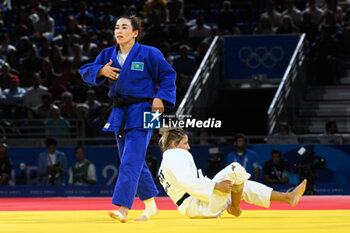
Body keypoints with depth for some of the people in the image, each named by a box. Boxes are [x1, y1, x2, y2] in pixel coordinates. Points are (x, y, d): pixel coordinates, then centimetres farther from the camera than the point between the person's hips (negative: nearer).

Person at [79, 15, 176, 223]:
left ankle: (123, 209, -22)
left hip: (141, 114, -7)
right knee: (135, 163, 13)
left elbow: (168, 75, -1)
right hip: (120, 114, 7)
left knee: (131, 162, -16)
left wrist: (160, 97, -13)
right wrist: (101, 71, -10)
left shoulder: (149, 54, -6)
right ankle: (150, 206, 27)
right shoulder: (108, 54, 8)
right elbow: (86, 72, 10)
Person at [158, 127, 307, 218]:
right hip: (196, 206, -11)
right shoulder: (175, 157, -9)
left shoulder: (166, 163, 25)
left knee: (243, 186, 16)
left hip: (193, 209, 11)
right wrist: (217, 185, -26)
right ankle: (235, 208, 2)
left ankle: (288, 197, 13)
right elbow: (188, 183, -25)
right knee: (236, 170, -17)